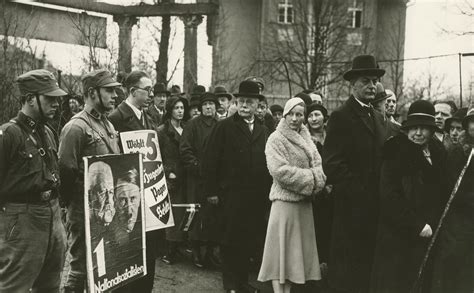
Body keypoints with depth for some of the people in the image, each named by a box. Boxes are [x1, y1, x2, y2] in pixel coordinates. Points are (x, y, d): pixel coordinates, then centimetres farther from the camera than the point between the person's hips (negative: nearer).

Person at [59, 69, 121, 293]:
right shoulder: (76, 127, -15)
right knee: (81, 268, 1)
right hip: (84, 212, -8)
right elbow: (66, 172, -17)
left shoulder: (107, 124, 12)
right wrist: (72, 204, -12)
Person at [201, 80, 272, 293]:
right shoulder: (224, 127, -1)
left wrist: (267, 192, 6)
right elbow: (210, 160, -4)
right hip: (231, 194, -4)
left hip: (257, 196, 4)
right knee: (230, 240, 3)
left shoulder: (264, 131, 13)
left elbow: (268, 163, 12)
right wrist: (211, 191, -8)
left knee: (249, 241, 7)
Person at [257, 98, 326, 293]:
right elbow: (280, 171, -16)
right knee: (281, 247, -3)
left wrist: (315, 179, -14)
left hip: (304, 202, 6)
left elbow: (317, 165, 8)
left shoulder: (305, 138, 12)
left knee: (297, 248, 8)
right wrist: (309, 178, -14)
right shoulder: (276, 139, -6)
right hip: (285, 200, -6)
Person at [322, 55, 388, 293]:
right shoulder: (340, 117, -8)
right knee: (348, 268, 0)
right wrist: (359, 193, -16)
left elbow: (382, 159, 17)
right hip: (352, 206, -7)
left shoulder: (378, 118, 16)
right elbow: (332, 164, -15)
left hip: (375, 206, 7)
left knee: (368, 265, 10)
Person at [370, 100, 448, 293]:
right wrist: (417, 225, -14)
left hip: (429, 235, 5)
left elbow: (443, 192, 12)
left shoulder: (438, 152, 10)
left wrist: (433, 224, 0)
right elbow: (389, 196, -13)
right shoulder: (395, 152, -7)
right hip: (399, 237, -5)